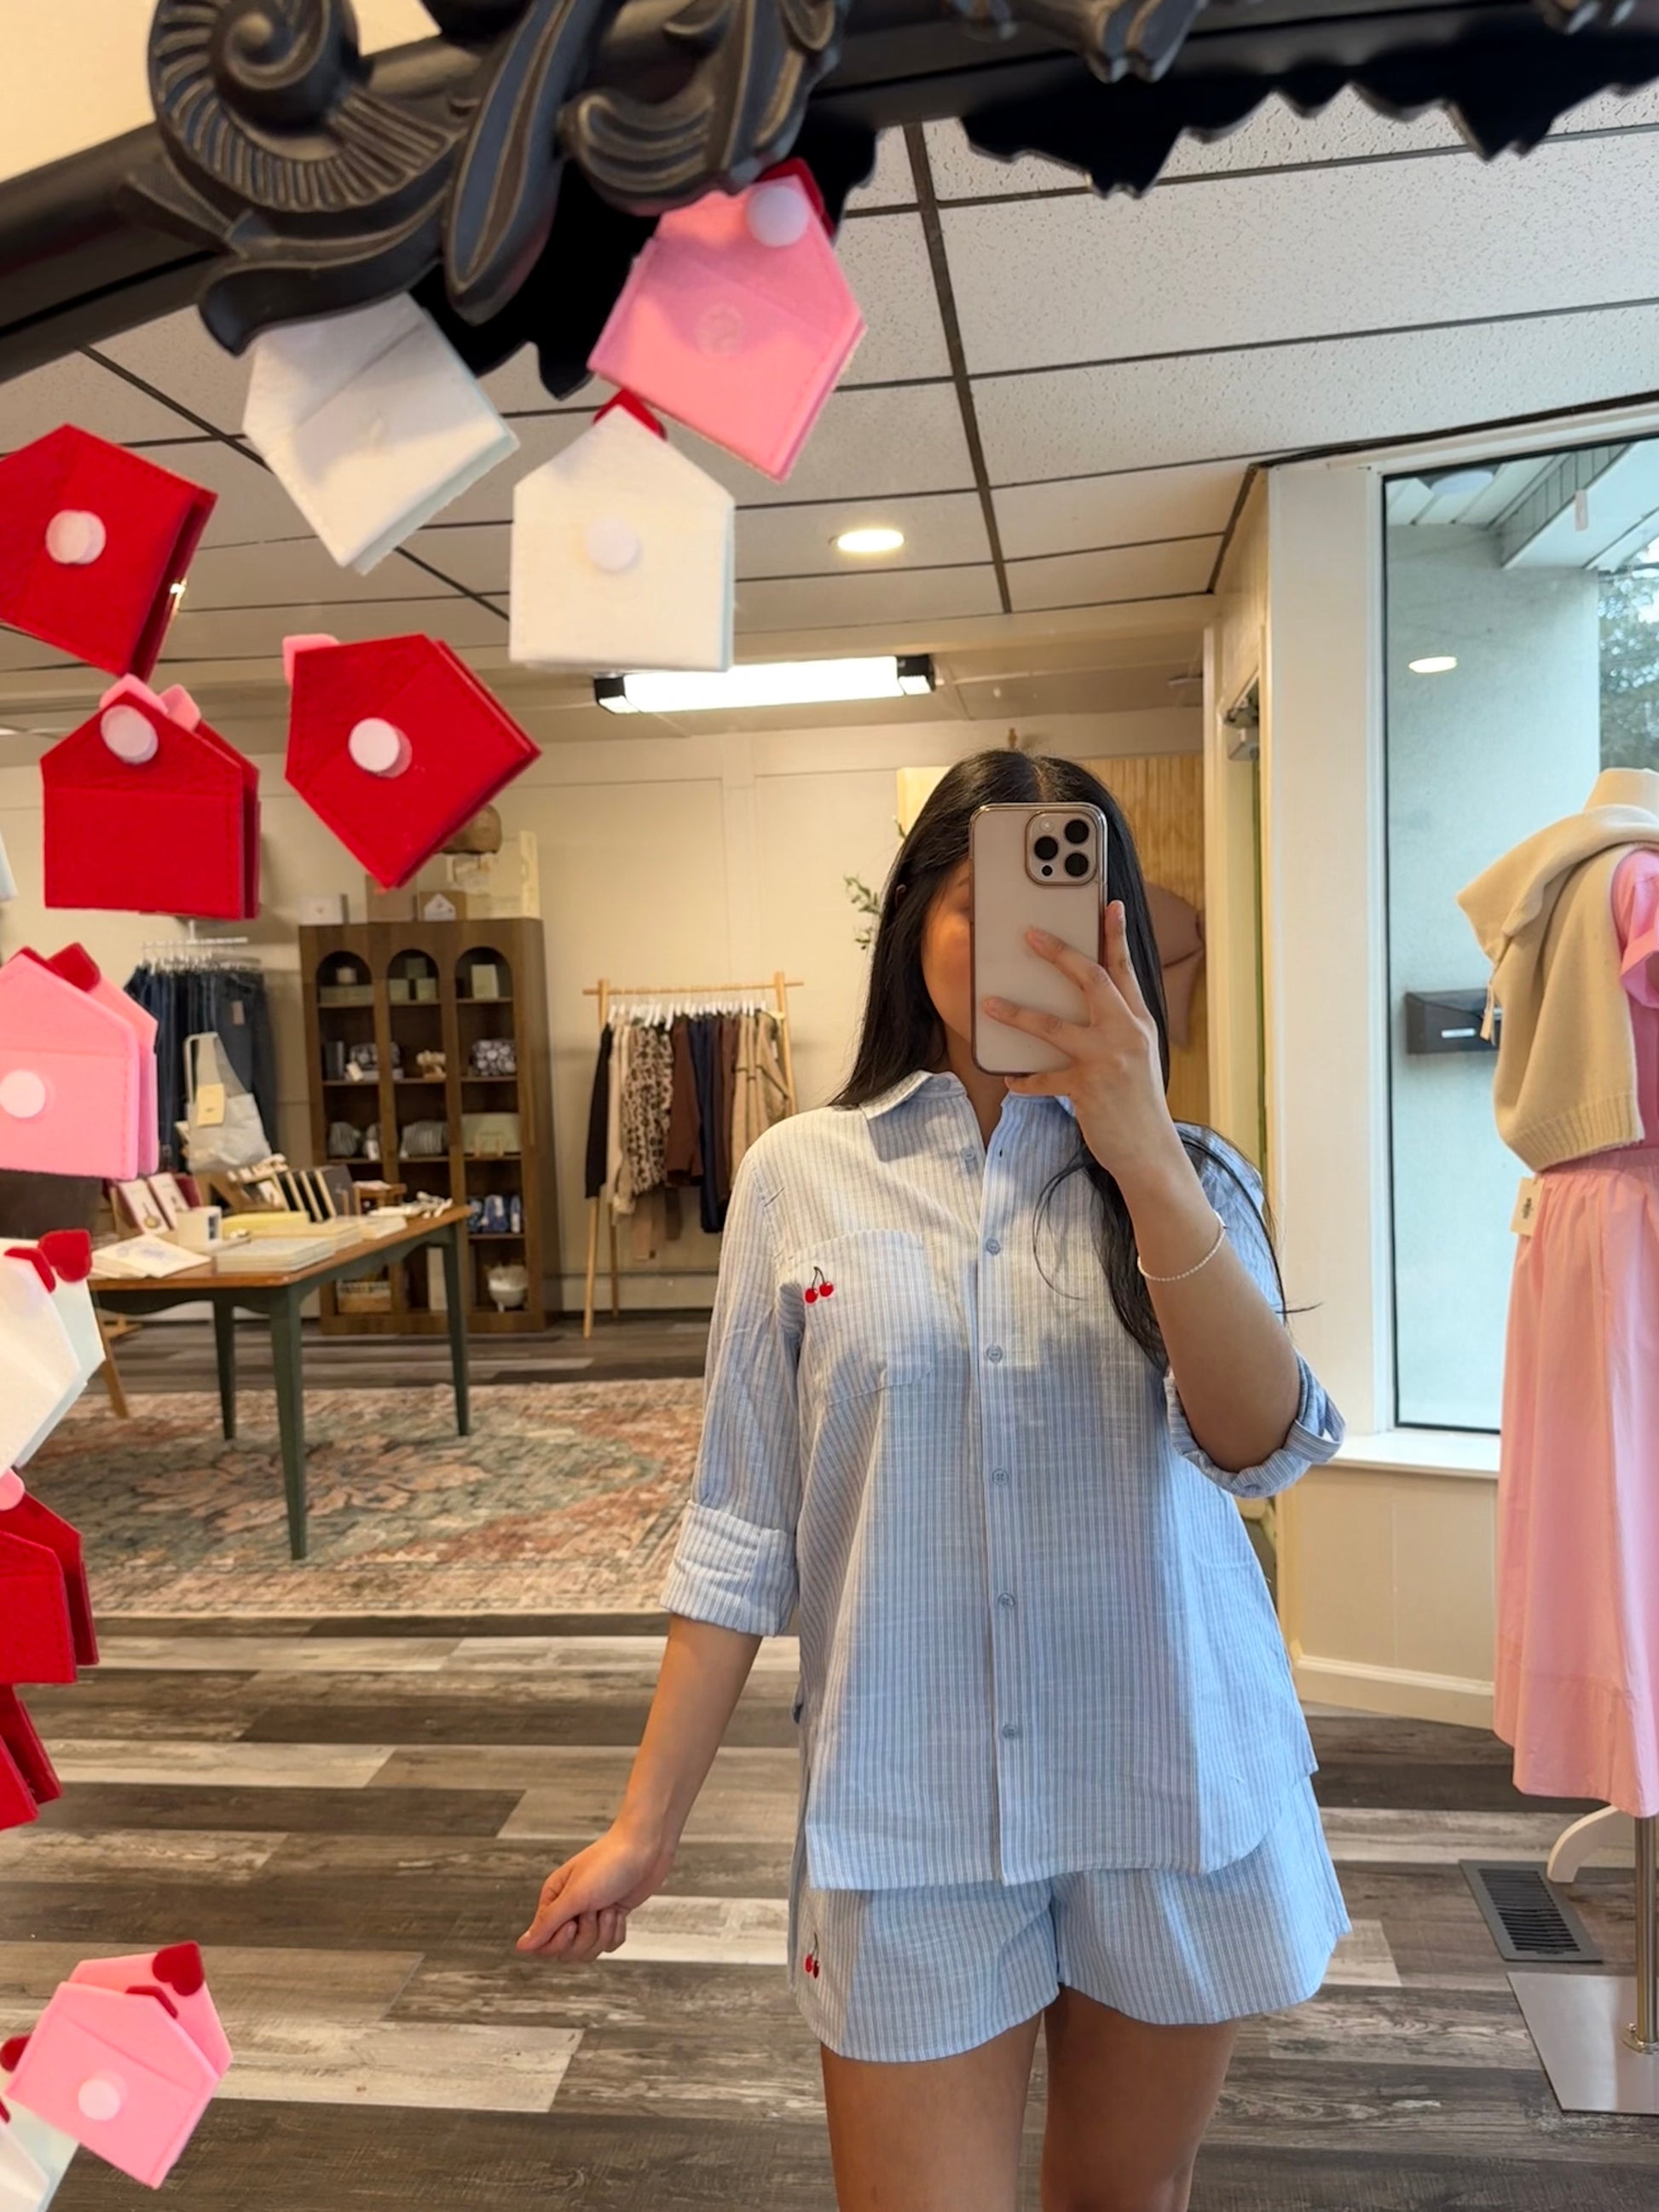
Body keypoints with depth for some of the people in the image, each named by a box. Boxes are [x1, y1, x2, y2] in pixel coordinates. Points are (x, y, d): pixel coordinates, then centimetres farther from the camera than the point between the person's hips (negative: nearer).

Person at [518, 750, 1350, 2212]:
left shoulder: (1187, 1176, 0)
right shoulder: (805, 1176, -3)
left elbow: (1258, 1442, -17)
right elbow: (742, 1533, -1)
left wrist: (1141, 1152, -27)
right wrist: (648, 1825, 0)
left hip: (1175, 1788, 2)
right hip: (906, 1809, -1)